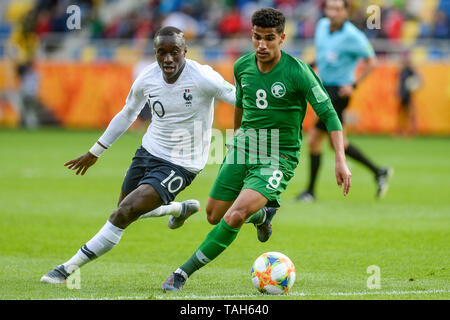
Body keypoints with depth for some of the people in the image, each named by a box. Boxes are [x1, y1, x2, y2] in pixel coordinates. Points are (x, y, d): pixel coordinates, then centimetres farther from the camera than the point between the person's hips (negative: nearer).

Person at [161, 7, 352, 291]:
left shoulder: (297, 72, -16)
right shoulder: (243, 66, 0)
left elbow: (328, 114, -13)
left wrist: (341, 160, -21)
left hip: (278, 159, -6)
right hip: (243, 149, 6)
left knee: (233, 218, -23)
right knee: (214, 216, 11)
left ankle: (184, 273, -11)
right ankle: (263, 214, 42)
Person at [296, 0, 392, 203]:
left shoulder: (353, 37, -17)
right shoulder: (322, 25, 3)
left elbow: (371, 62, -9)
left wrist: (353, 85, -15)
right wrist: (311, 64, 6)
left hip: (338, 93, -8)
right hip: (324, 88, 8)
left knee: (313, 140, -9)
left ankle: (311, 191, 4)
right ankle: (378, 172, 27)